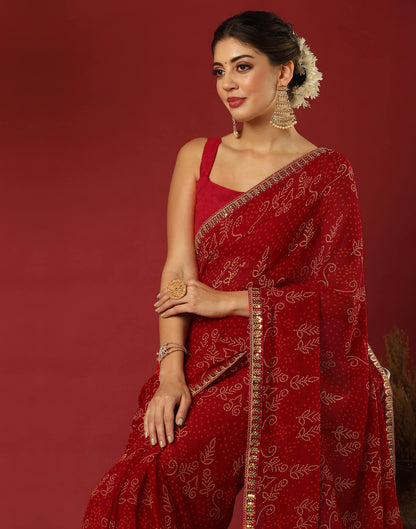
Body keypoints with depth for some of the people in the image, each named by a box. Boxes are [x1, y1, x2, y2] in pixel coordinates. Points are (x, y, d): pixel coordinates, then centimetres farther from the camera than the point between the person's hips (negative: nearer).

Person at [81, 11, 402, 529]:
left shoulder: (328, 172, 1)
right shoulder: (197, 157, 11)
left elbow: (342, 294, -4)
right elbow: (178, 269, 3)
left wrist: (230, 301, -8)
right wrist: (171, 370, -10)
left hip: (297, 379, -2)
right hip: (209, 368, 2)